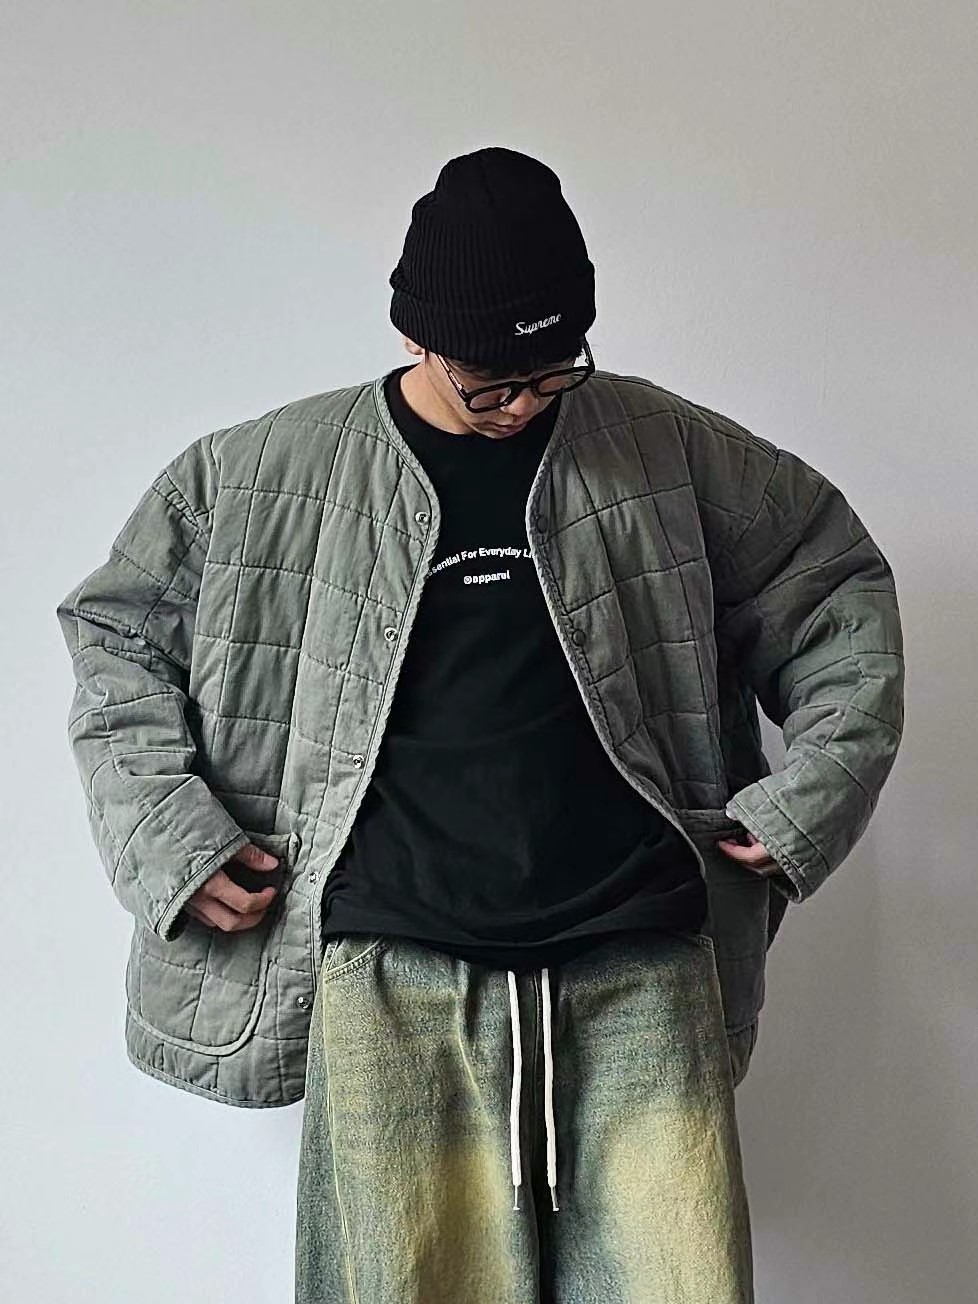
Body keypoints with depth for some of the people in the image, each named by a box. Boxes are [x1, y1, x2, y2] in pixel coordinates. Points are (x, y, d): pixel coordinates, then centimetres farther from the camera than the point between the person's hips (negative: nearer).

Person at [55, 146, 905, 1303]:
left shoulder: (663, 447, 6)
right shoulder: (270, 471, 5)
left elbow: (840, 581, 16)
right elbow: (115, 631, 14)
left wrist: (807, 797, 7)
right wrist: (167, 837, 3)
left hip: (638, 962, 1)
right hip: (394, 970, 0)